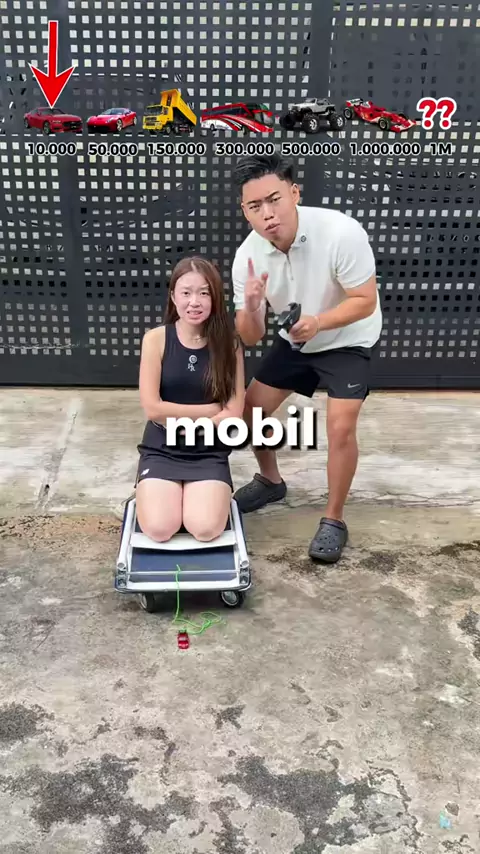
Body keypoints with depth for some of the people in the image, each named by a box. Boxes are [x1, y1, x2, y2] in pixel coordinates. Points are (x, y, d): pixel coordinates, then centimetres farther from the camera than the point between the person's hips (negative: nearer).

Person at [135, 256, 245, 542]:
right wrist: (210, 409, -9)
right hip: (161, 451, 0)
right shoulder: (155, 339, -5)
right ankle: (155, 492, 13)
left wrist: (175, 420, -12)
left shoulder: (229, 344, -3)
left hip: (209, 454, 1)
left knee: (206, 530, -22)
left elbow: (233, 415, -8)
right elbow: (153, 409, -11)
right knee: (159, 529, -22)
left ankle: (195, 495, 11)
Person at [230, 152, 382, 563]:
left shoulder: (341, 233, -33)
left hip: (349, 340, -4)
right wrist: (250, 308, -39)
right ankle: (270, 481, 32)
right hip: (294, 341, 5)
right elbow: (251, 338, -16)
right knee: (250, 408, 6)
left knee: (340, 427, -19)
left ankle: (334, 520, 2)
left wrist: (318, 322, -43)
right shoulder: (247, 256, -20)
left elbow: (365, 301, -25)